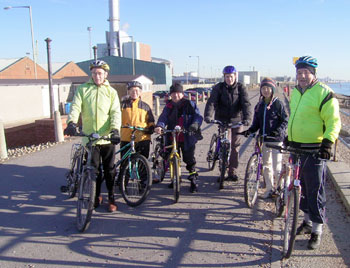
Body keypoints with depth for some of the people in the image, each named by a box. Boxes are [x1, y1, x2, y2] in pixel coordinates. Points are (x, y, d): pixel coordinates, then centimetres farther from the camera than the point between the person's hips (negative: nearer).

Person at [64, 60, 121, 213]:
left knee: (109, 170, 6)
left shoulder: (111, 92, 7)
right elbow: (75, 107, -5)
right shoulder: (82, 89, 7)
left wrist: (115, 129, -21)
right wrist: (71, 122, -25)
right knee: (93, 169, 7)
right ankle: (96, 196, 26)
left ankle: (111, 198, 20)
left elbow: (116, 112, -3)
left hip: (107, 137, 0)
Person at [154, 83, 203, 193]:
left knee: (190, 160, 0)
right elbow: (163, 117, -6)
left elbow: (198, 116, -7)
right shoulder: (168, 106, 7)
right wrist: (159, 126, -26)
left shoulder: (189, 104, 0)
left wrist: (195, 124, -28)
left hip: (187, 138, -3)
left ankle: (194, 180, 14)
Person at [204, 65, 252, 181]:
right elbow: (211, 102, -14)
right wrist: (208, 115, -32)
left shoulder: (241, 88, -2)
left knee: (235, 146, 4)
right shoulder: (219, 87, -2)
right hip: (222, 120, 0)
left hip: (237, 120, 1)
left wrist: (246, 118, -31)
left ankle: (233, 172, 14)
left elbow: (246, 103, -14)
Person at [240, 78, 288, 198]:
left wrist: (279, 130, -21)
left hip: (276, 139, -5)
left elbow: (285, 120, -5)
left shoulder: (278, 103, -4)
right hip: (263, 139, 5)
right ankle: (269, 188, 23)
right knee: (266, 165, 11)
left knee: (276, 167, -7)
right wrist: (250, 130, -3)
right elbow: (256, 123, 14)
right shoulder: (259, 105, 11)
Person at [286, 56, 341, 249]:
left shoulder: (324, 93, -10)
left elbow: (333, 122, -13)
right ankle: (307, 221, 33)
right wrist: (288, 137, 23)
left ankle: (317, 231, 12)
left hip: (314, 150, -7)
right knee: (302, 188, 16)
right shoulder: (295, 92, 13)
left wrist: (328, 142, -24)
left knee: (315, 192, 0)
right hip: (296, 148, 7)